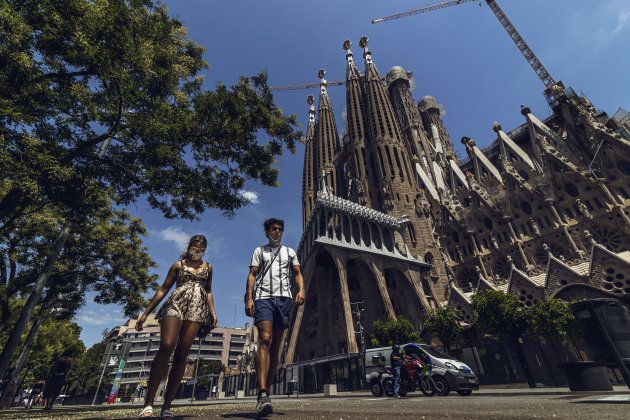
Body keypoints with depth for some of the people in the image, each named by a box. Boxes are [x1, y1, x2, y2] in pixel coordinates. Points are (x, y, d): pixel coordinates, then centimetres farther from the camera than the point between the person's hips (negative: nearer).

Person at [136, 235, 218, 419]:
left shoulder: (208, 267, 19)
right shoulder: (178, 264, 14)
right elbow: (163, 289, 12)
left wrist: (213, 312, 7)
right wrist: (146, 313, 8)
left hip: (197, 308, 1)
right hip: (176, 304, -1)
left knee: (181, 354, -5)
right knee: (166, 348, -20)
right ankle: (148, 403, -15)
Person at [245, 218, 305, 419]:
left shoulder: (290, 252, 21)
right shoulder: (259, 251, 16)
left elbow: (297, 274, 14)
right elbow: (252, 275, 7)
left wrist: (301, 290, -7)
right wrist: (249, 298, -7)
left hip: (284, 298, 3)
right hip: (263, 297, -2)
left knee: (276, 347, 3)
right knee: (265, 340, -19)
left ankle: (266, 393, 12)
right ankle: (262, 395, -24)